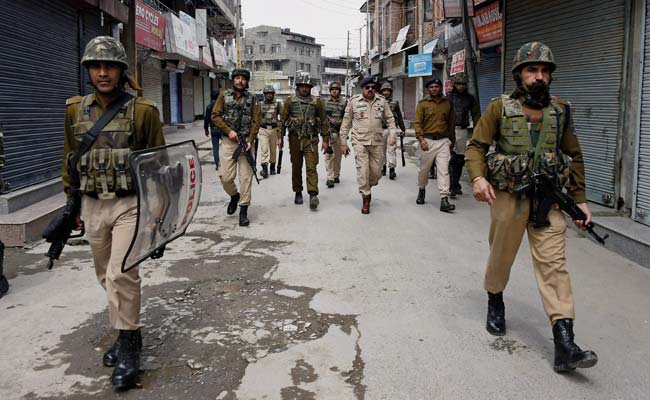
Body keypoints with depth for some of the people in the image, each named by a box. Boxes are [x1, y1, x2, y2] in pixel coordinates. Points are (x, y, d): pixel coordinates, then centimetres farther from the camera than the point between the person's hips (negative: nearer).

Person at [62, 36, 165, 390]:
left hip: (130, 204, -5)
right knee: (107, 276, 13)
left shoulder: (143, 110, -6)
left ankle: (128, 346, 2)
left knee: (121, 274, -14)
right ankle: (126, 332, 31)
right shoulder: (74, 110, 5)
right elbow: (69, 160, 14)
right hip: (92, 205, 5)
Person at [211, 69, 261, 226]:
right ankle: (234, 196, 27)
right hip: (228, 141, 0)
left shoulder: (252, 98, 7)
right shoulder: (224, 96, 7)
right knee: (225, 177, -4)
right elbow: (215, 116, 3)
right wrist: (229, 131, -10)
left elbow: (256, 121, 2)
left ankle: (243, 211, 3)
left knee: (246, 177, -4)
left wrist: (250, 141, -10)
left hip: (246, 141, 0)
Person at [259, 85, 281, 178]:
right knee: (264, 150, -11)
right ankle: (264, 169, -19)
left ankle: (272, 167, 25)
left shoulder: (277, 105, 4)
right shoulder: (261, 105, 8)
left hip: (274, 129, 0)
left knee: (273, 150, 9)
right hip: (263, 130, 0)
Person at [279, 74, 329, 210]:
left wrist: (325, 140, 5)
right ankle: (298, 192, 22)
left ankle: (313, 194, -16)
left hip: (311, 139, -1)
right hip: (295, 139, 1)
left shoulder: (316, 102, 5)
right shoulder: (290, 101, 4)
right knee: (296, 167, 10)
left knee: (311, 167, -9)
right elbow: (282, 119, 5)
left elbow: (323, 122, 7)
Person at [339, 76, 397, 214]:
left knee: (376, 172, 5)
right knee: (362, 170, -7)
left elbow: (390, 119, 12)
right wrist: (343, 143, 3)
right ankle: (366, 198, 6)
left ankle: (367, 187, 35)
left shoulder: (382, 101, 5)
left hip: (377, 142, 2)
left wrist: (393, 134, -4)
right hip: (360, 141, -2)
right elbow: (346, 123, 4)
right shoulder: (354, 101, 0)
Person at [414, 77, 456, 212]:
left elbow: (452, 123, 18)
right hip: (427, 141, -1)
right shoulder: (422, 104, 2)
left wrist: (452, 140, 21)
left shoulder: (448, 103, 10)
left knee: (444, 170, -9)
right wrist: (421, 139, -15)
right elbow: (418, 123, -3)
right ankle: (421, 190, 37)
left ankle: (444, 200, -13)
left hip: (443, 141, 1)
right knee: (424, 169, 11)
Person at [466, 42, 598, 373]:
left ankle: (564, 345, -10)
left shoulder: (560, 111, 7)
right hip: (507, 197, -1)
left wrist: (580, 199, 10)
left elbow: (574, 156, 14)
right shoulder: (500, 108, -1)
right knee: (501, 256, 12)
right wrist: (478, 178, -20)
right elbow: (476, 146, -1)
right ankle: (495, 302, 43)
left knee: (553, 264, -6)